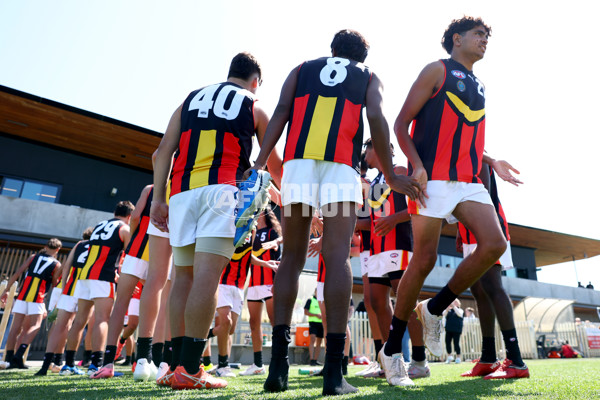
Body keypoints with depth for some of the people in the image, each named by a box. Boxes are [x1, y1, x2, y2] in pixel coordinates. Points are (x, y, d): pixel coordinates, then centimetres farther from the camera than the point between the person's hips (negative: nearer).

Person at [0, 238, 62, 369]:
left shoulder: (33, 257, 15)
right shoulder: (57, 265, 8)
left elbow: (17, 273, 7)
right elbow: (54, 285, 9)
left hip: (22, 294, 4)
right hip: (37, 297, -3)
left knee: (16, 327, 5)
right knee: (35, 326, -3)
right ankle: (18, 355, -19)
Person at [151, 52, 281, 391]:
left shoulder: (190, 99, 25)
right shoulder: (254, 107, 17)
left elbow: (165, 150, 13)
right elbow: (273, 164, 22)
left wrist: (158, 198, 9)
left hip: (181, 191, 4)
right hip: (222, 189, -4)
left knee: (185, 274, 8)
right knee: (207, 275, -10)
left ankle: (178, 364, 11)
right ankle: (190, 369, -11)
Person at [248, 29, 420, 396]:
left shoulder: (301, 69, 28)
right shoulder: (368, 77, 24)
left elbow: (281, 112, 10)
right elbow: (376, 119, 5)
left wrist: (260, 162, 0)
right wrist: (391, 176, 7)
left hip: (298, 161, 2)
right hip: (342, 164, -1)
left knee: (292, 257, 6)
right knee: (338, 256, -6)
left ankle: (279, 361, 1)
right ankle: (334, 371, -9)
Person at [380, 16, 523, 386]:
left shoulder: (480, 87, 26)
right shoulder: (438, 71, 5)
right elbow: (402, 123, -4)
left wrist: (492, 162, 18)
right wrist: (417, 165, -19)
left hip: (469, 181, 7)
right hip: (434, 179, -7)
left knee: (495, 245, -12)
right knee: (424, 260, -6)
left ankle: (434, 310, 8)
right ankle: (392, 350, 9)